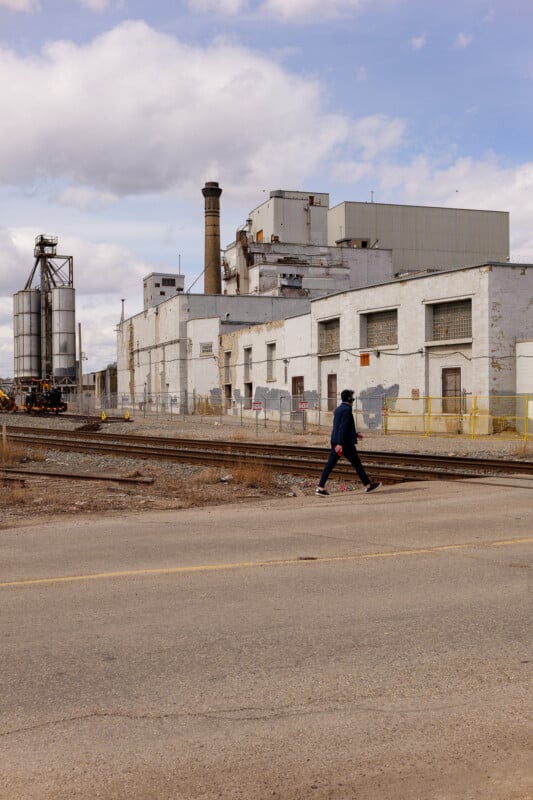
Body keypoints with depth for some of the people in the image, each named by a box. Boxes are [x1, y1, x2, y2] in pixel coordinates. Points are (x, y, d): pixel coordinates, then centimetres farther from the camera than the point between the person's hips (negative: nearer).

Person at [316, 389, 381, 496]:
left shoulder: (338, 409, 15)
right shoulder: (347, 410, -13)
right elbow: (343, 427, -21)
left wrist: (355, 434, 30)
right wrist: (340, 444, -25)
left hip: (335, 442, 8)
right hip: (345, 443, -8)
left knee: (330, 464, 3)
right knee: (357, 464, 3)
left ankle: (320, 487, -3)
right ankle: (368, 485, 13)